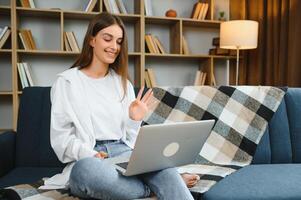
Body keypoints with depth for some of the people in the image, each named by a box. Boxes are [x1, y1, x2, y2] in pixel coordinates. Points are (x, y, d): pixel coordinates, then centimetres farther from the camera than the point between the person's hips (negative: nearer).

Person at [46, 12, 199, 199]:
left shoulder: (123, 83, 19)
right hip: (86, 160, -2)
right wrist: (88, 153, -20)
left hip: (123, 152, 3)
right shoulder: (67, 81, 5)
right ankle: (170, 184, -25)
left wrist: (135, 120, -5)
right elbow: (60, 137, -2)